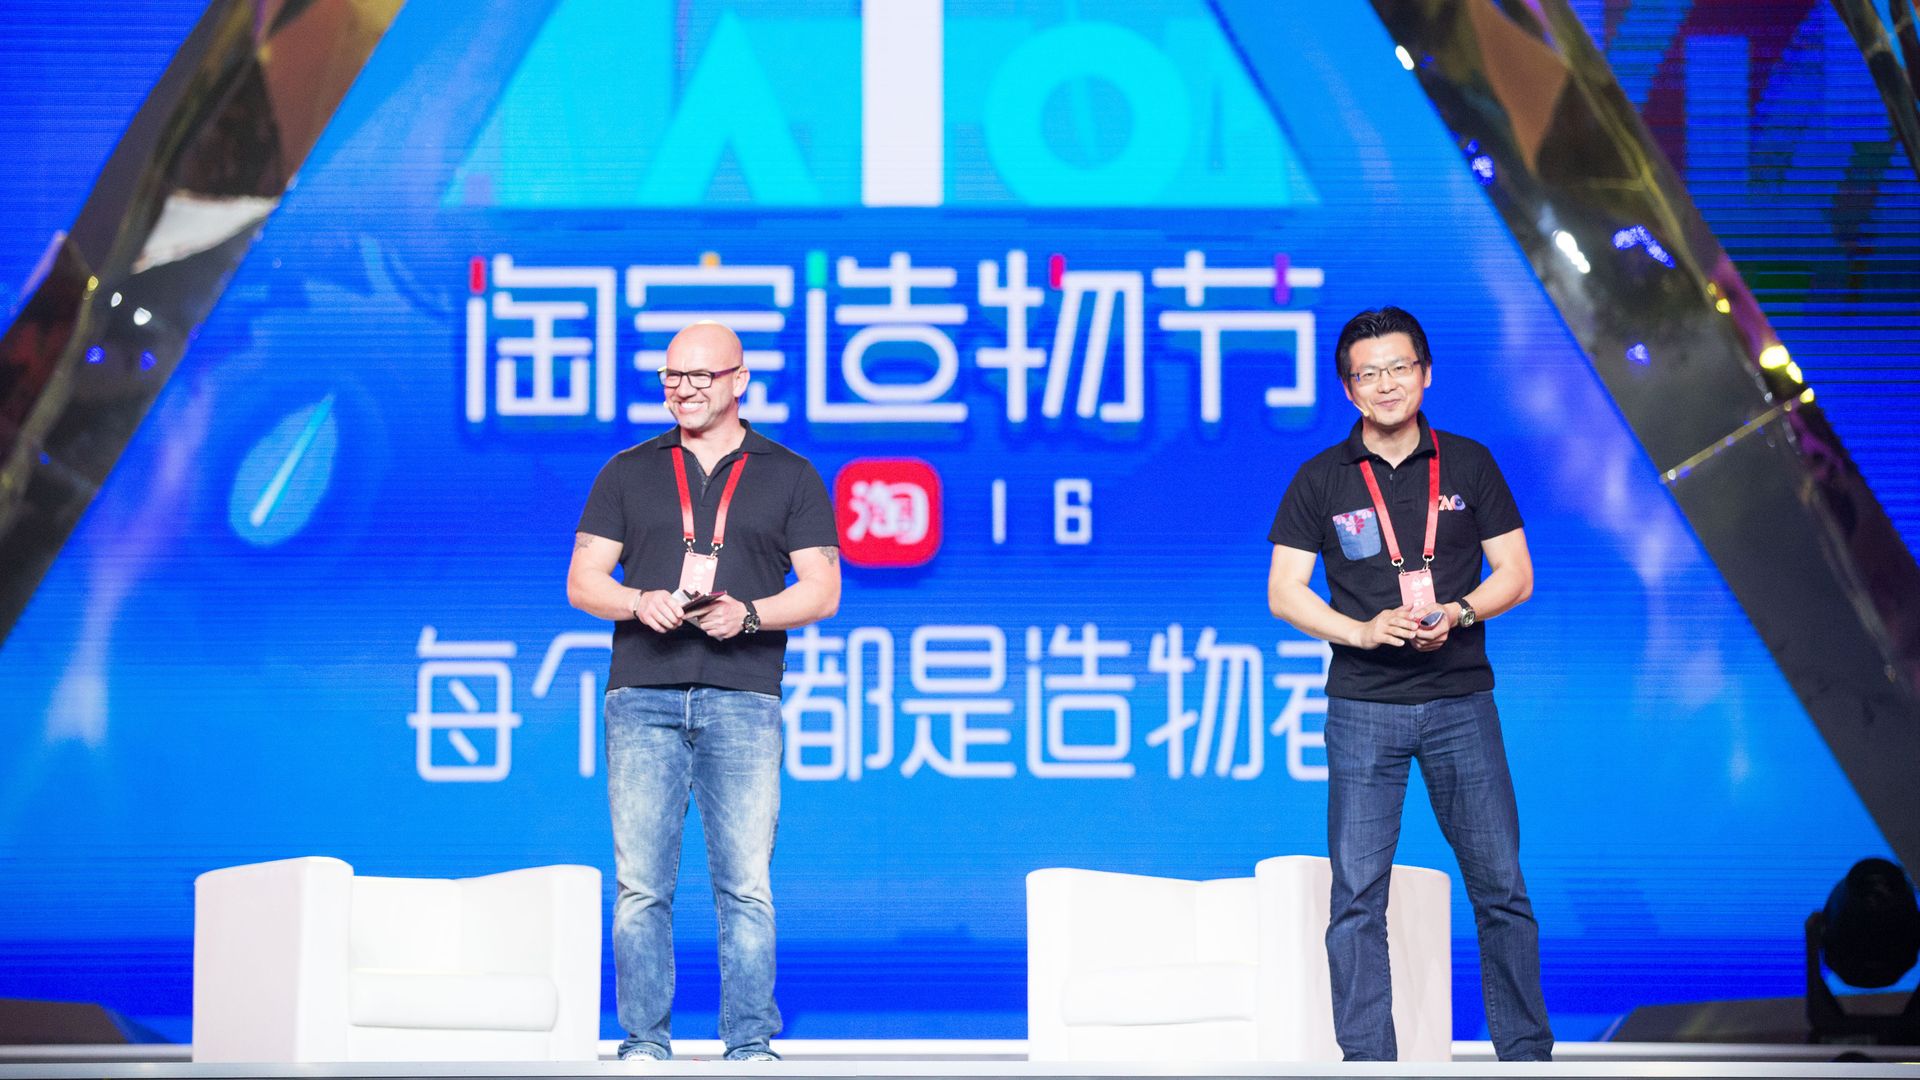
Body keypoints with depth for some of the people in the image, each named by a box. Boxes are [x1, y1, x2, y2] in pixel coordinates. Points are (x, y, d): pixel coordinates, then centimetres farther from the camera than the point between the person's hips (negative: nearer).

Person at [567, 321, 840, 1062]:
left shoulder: (790, 476, 11)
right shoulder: (629, 473, 15)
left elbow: (821, 590, 6)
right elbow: (582, 582, 11)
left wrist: (748, 614, -11)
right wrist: (640, 603, -9)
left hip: (742, 700, -1)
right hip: (643, 696, 1)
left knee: (746, 883, -4)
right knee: (640, 883, -2)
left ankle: (750, 1044, 0)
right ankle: (644, 1042, 3)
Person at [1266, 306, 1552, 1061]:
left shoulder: (1469, 464, 6)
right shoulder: (1321, 480, 4)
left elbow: (1516, 574, 6)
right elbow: (1283, 593, 1)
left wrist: (1456, 615, -13)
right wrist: (1364, 632, -14)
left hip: (1461, 700, 1)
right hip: (1363, 707, 0)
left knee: (1499, 885, 1)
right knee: (1357, 894, -3)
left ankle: (1527, 1054, 11)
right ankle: (1366, 1062, 2)